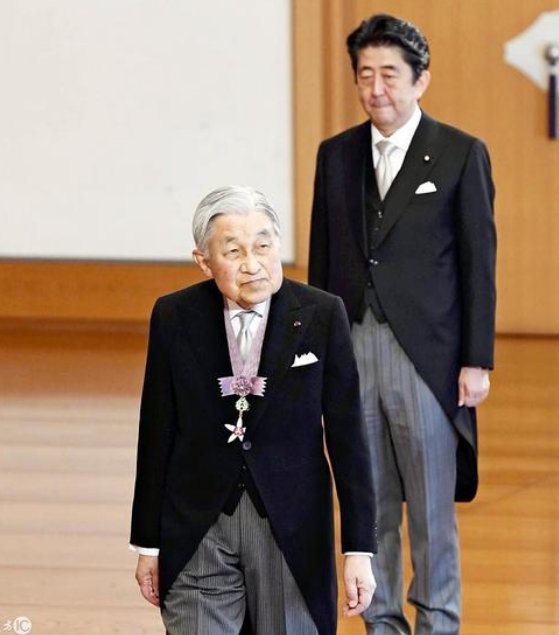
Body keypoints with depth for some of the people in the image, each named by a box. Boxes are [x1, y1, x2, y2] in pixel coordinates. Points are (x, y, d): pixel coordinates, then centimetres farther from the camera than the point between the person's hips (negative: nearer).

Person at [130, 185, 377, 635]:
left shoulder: (322, 315, -5)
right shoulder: (173, 319, -2)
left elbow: (347, 437, -3)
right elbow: (157, 435, 5)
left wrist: (359, 548, -6)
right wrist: (148, 544, 7)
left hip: (292, 531, 0)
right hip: (197, 532, 1)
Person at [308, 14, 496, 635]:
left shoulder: (461, 154, -2)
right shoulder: (336, 154, 10)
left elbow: (479, 265, -2)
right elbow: (322, 258, 12)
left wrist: (477, 361, -6)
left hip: (425, 352, -3)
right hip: (352, 348, 4)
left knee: (432, 502, 1)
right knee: (369, 501, 8)